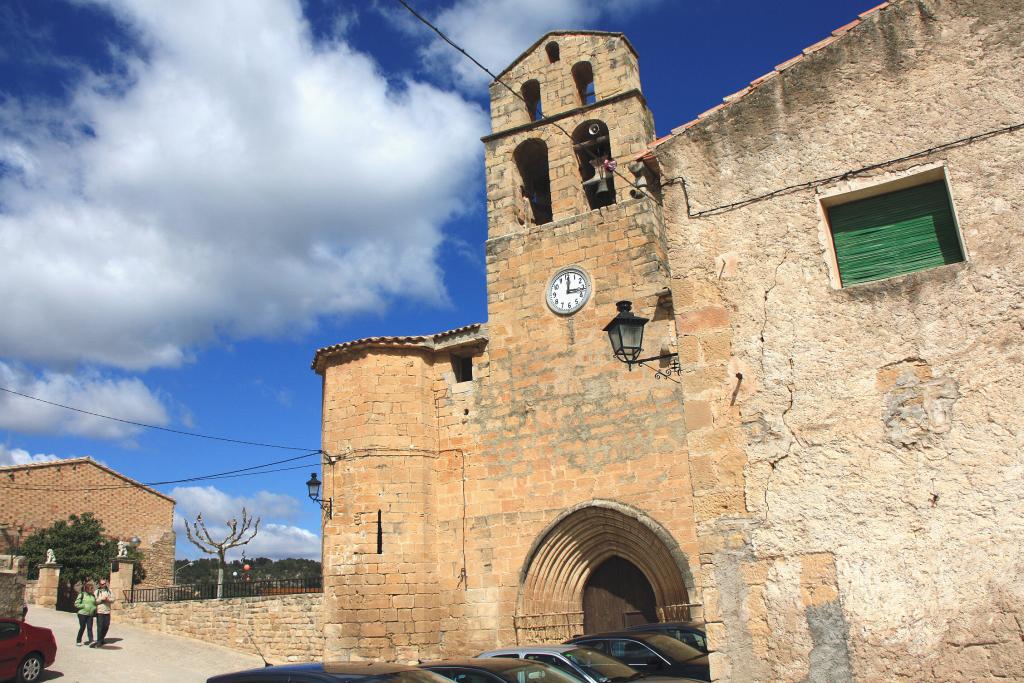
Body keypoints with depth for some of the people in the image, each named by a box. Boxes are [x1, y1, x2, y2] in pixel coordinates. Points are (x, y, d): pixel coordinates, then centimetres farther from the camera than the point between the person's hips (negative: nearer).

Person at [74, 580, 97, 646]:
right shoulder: (82, 594, -3)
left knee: (90, 627, -3)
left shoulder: (93, 596, 12)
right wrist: (84, 606, -15)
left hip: (90, 614, 4)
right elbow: (76, 604, -6)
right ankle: (78, 641, 19)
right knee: (82, 627, 2)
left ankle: (91, 641, -8)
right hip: (82, 614, -4)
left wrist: (94, 608, 0)